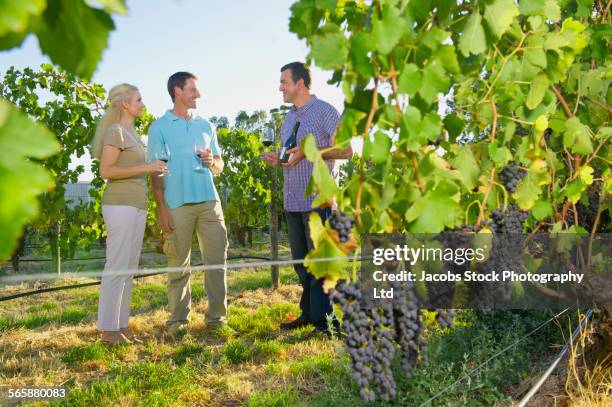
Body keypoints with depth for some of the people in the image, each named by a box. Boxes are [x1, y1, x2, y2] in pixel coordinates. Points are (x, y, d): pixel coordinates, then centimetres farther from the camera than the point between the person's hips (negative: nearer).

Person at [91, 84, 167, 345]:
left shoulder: (131, 133, 20)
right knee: (117, 267, -6)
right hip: (120, 204, -9)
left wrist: (153, 170, 10)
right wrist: (145, 168, -16)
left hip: (136, 206, 9)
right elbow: (106, 171, -15)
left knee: (129, 268, 9)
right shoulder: (115, 131, -6)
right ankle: (108, 329, 0)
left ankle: (121, 325, 14)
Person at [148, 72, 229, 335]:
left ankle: (217, 317, 9)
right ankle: (178, 319, 12)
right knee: (178, 264, 1)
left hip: (209, 201, 4)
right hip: (177, 203, -4)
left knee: (217, 258, 0)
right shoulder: (159, 128, 4)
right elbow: (156, 171, 0)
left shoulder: (205, 126, 17)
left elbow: (219, 166, 21)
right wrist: (161, 209, -8)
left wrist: (212, 161, -3)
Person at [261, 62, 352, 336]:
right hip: (292, 200, 8)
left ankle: (326, 321, 0)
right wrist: (277, 159, 6)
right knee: (301, 261, 12)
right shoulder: (288, 119, 19)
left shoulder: (324, 111, -4)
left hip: (317, 199, -8)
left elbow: (346, 150, -9)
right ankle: (308, 313, 22)